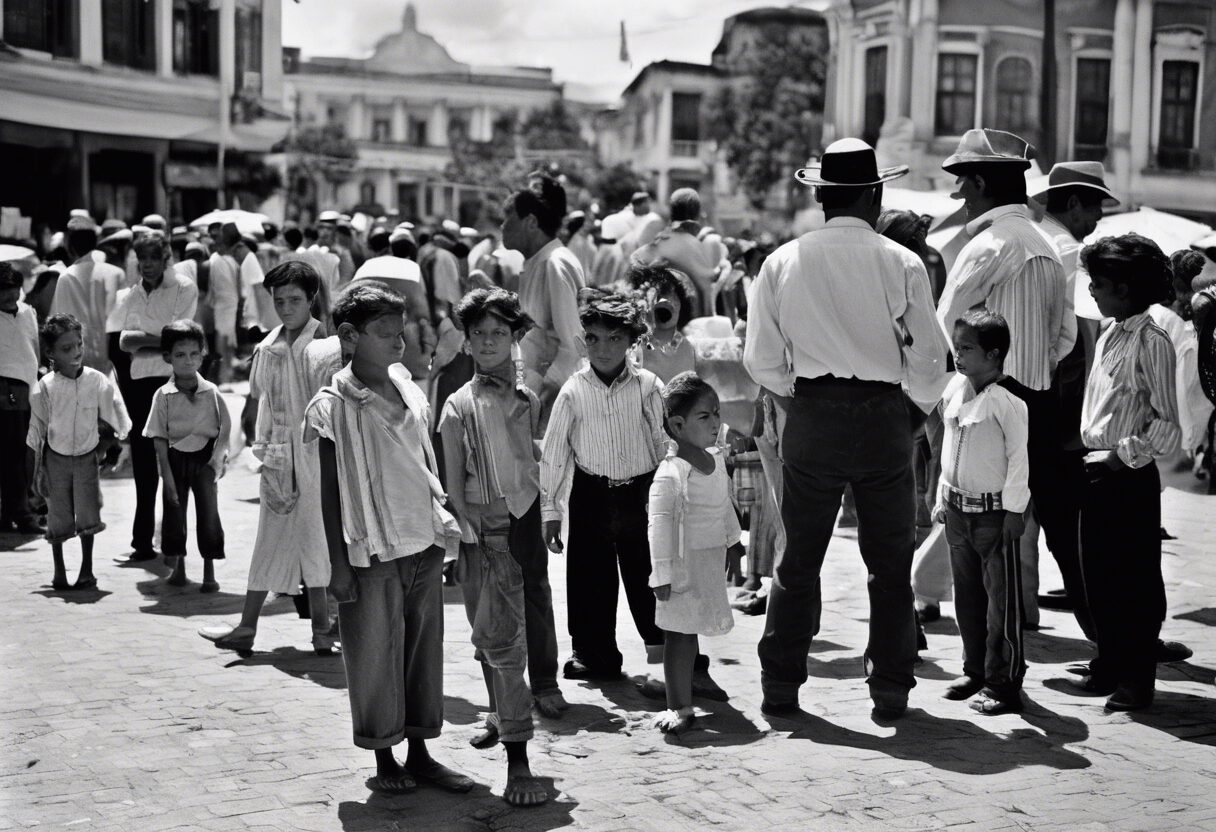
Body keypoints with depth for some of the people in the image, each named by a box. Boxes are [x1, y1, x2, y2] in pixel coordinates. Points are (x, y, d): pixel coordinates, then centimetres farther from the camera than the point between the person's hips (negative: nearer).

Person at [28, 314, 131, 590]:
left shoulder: (98, 382, -9)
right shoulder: (45, 387, -11)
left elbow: (114, 423, 4)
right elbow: (38, 433, -3)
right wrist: (39, 471, -1)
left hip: (87, 457, 0)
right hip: (56, 458, 0)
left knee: (88, 516, -3)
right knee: (58, 518, 8)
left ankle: (87, 570, 11)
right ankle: (59, 572, 22)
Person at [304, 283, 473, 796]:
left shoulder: (410, 394, 7)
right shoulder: (332, 407, -8)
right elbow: (329, 491, -7)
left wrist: (440, 532, 13)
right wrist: (338, 565, -9)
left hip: (423, 546, 5)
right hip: (372, 555, -5)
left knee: (424, 649, 10)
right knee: (375, 656, 4)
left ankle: (420, 753, 21)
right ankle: (385, 759, 18)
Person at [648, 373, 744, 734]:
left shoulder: (716, 459, 3)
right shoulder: (669, 475, -22)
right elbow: (659, 528, -21)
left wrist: (734, 539, 30)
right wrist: (662, 575, -22)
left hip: (711, 561, 7)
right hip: (683, 566, -7)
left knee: (694, 626, 20)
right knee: (680, 633, 0)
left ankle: (695, 681, 34)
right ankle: (679, 707, 7)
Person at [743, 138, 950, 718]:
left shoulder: (783, 262, 0)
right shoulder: (900, 263, -5)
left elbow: (761, 360, 1)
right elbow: (928, 358, -2)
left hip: (810, 420, 1)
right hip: (884, 416, -1)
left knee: (799, 559, 10)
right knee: (890, 562, 10)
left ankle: (780, 685, 14)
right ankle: (890, 688, 14)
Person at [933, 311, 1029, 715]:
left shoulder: (1007, 402, -15)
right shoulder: (953, 392, 6)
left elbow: (1019, 457, -13)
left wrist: (1014, 510, -14)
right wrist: (943, 496, 15)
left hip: (995, 512, -7)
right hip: (958, 510, 7)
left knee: (1002, 600, -1)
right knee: (966, 596, 15)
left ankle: (1003, 682, 4)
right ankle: (975, 670, 25)